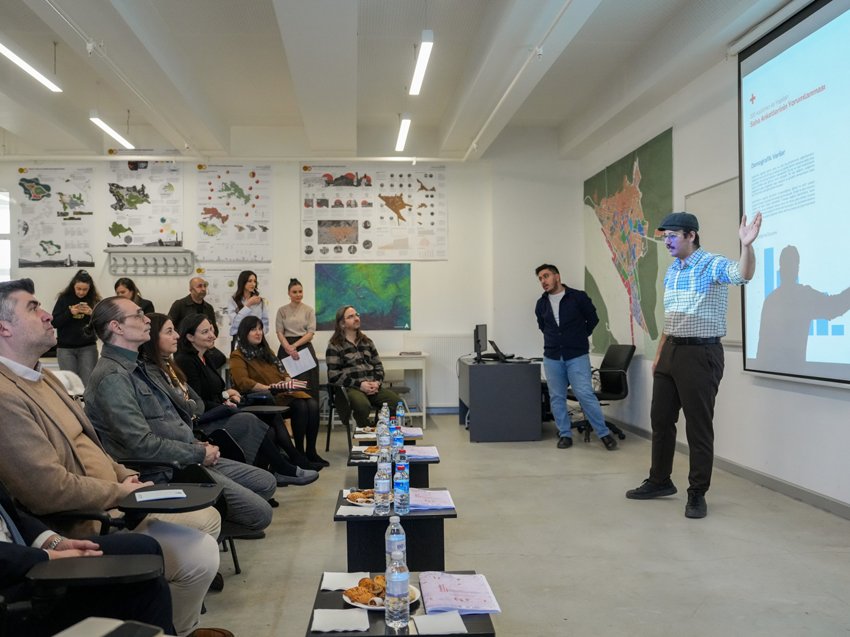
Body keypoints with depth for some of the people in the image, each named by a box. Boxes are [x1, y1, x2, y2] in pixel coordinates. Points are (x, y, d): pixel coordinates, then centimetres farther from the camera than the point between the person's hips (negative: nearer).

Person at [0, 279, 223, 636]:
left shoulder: (42, 376, 12)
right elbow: (51, 490, -27)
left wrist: (124, 475, 3)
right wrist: (121, 491, -14)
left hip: (114, 500, 11)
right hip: (83, 526, -11)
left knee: (207, 517, 14)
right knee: (201, 554, -17)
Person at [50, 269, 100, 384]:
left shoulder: (94, 300, 2)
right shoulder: (64, 299, 1)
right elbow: (54, 322, -1)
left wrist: (92, 313, -16)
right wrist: (69, 313, -16)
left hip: (88, 347, 0)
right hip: (66, 348, 0)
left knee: (88, 382, -5)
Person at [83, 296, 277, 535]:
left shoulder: (133, 367, 14)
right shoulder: (113, 377, -18)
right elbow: (142, 444, -24)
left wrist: (198, 444, 7)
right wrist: (199, 454, -14)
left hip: (186, 458, 10)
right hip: (164, 473, -10)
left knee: (266, 482, 10)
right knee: (260, 513, -13)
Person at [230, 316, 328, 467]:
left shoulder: (265, 351, 26)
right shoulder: (237, 356, 2)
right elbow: (243, 382, -13)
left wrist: (288, 382, -2)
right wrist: (270, 388, -20)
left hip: (285, 392, 7)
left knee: (313, 404, -22)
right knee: (300, 406, -31)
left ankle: (311, 452, -20)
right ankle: (299, 453, -21)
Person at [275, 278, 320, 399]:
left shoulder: (309, 310, 6)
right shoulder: (282, 310, 9)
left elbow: (311, 333, -1)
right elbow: (279, 332, 2)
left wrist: (294, 345, -12)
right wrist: (288, 348, -14)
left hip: (305, 347, -1)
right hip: (286, 348, 1)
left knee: (306, 384, -6)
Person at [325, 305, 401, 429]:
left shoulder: (367, 341, 22)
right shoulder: (334, 346, 3)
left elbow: (378, 365, 20)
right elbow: (334, 375, -5)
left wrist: (377, 382, -2)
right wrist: (359, 384, -13)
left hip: (372, 387, 5)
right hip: (350, 388, -5)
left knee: (396, 401, -23)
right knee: (363, 405, -38)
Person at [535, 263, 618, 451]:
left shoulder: (578, 297, -5)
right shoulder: (541, 304, 7)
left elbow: (593, 319, 7)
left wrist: (579, 337, 9)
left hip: (577, 356, -4)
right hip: (552, 357, 4)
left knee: (585, 395, -8)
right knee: (557, 397, 5)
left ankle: (604, 433, 3)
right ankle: (565, 434, 17)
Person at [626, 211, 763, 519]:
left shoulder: (712, 265, -12)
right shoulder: (671, 271, 12)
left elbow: (743, 274, -34)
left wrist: (747, 246, -53)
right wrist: (659, 355, 19)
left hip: (701, 354, -8)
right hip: (671, 351, 8)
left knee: (698, 426, 0)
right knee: (660, 419, 15)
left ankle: (697, 494, 12)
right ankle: (660, 481, 30)